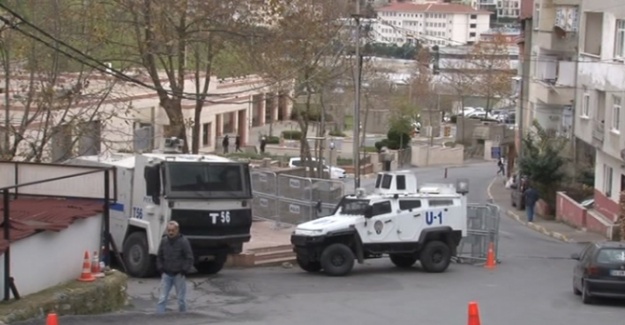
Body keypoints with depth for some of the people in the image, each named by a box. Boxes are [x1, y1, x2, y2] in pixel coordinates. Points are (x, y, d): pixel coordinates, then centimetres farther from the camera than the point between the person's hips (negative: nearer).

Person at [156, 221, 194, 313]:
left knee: (181, 299, 5)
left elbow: (189, 258, -5)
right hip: (166, 274, 3)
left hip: (179, 275, -3)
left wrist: (184, 270, -11)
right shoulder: (164, 241, 4)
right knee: (162, 298, -1)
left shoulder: (183, 241, -8)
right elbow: (159, 256, 16)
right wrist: (161, 269, 5)